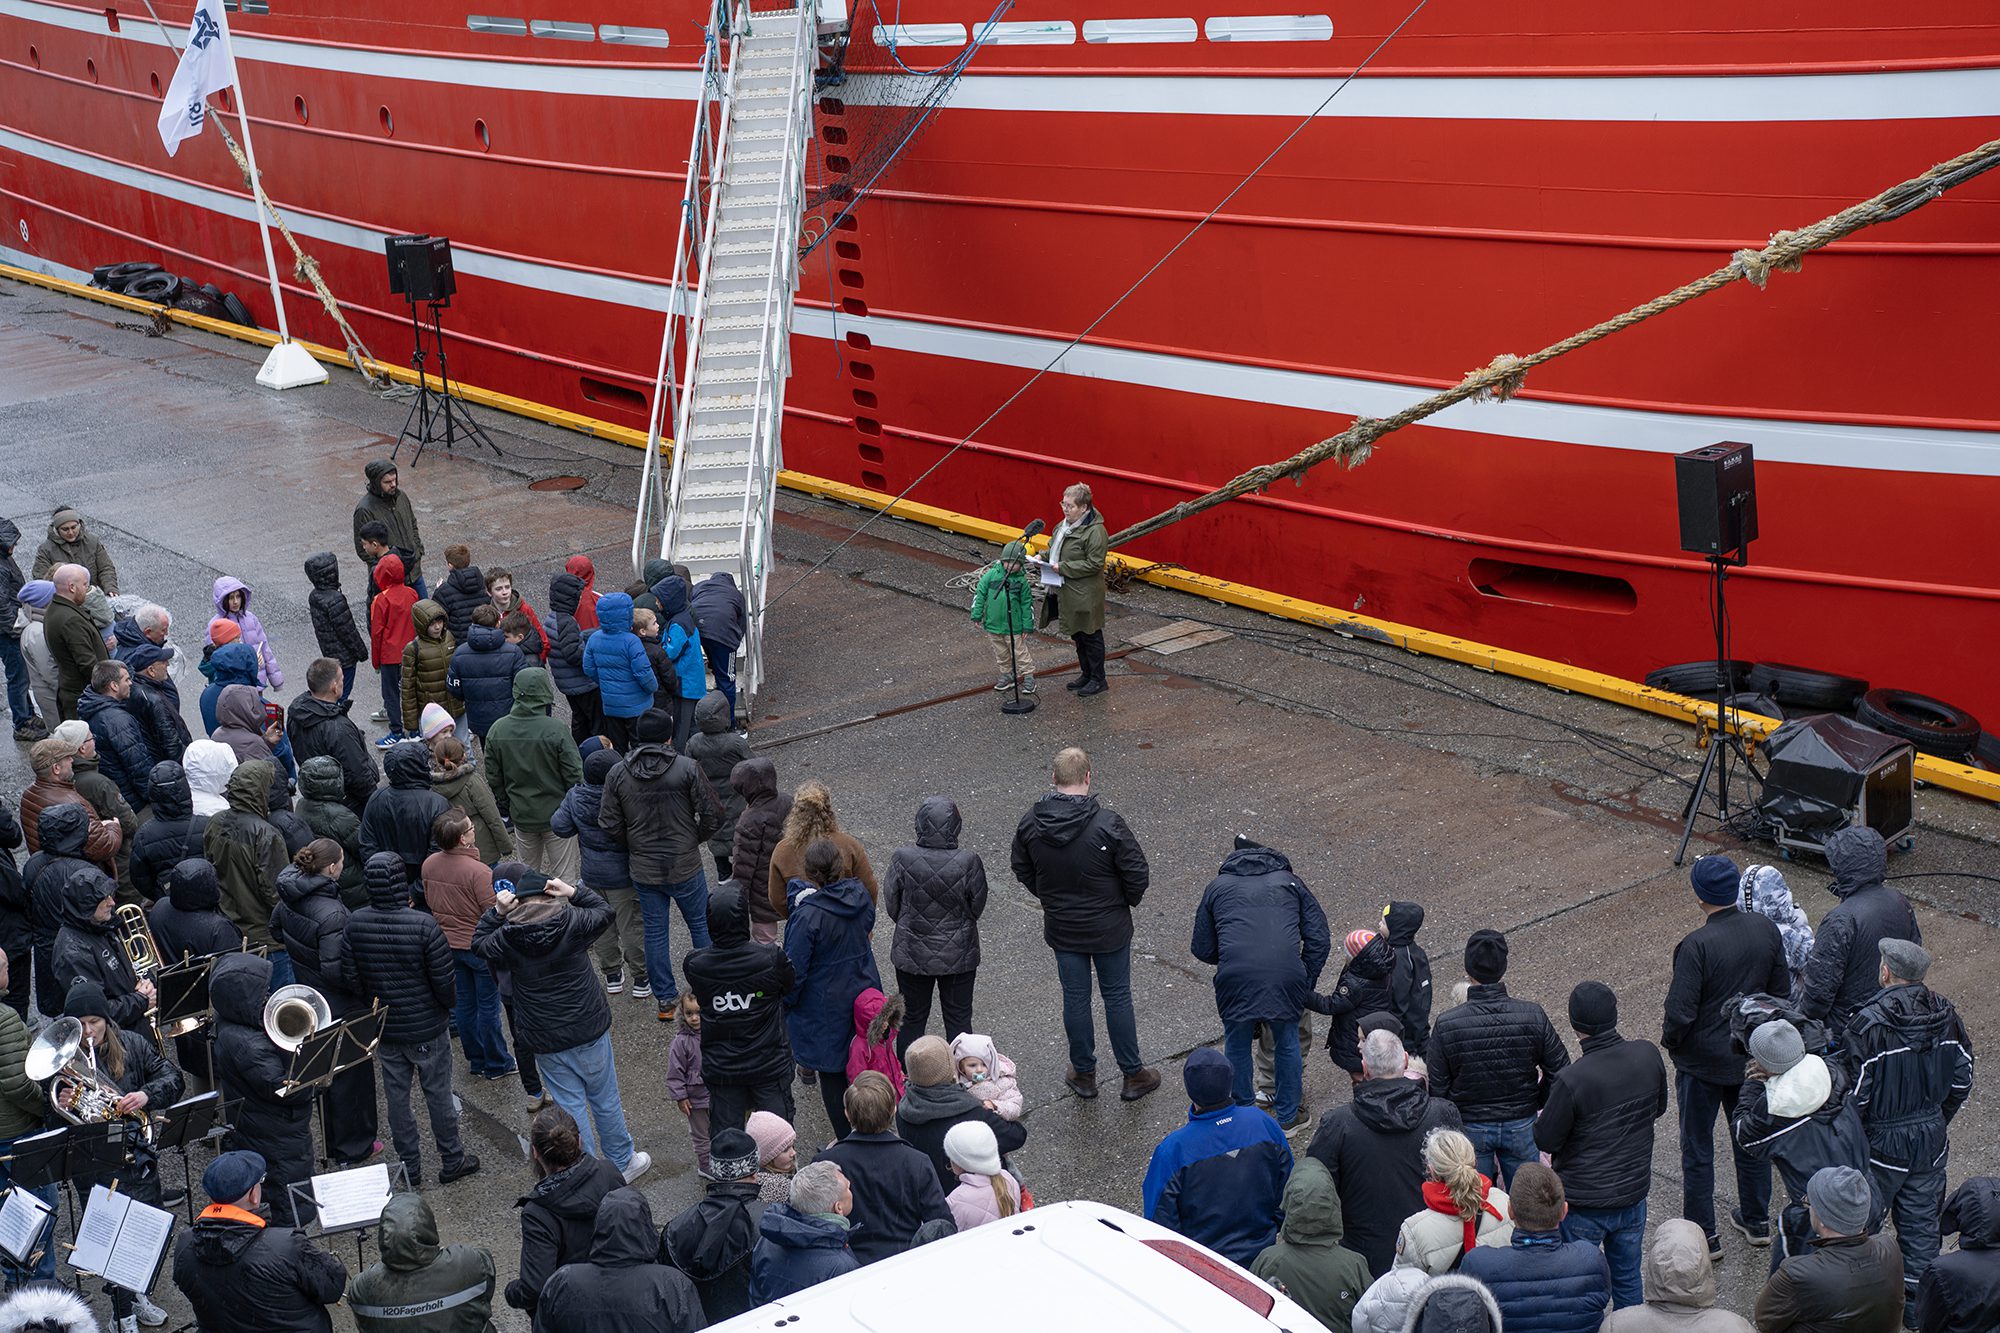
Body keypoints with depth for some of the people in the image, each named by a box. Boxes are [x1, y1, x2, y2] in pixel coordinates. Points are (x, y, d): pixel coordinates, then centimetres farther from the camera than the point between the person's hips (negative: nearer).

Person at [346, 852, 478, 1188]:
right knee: (439, 1094, 13)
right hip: (426, 1027, -3)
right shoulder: (423, 926, -25)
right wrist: (450, 1002, 4)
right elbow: (444, 980, -19)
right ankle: (452, 1161, 28)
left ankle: (409, 1166, 27)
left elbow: (353, 978, -4)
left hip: (383, 1027, 3)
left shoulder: (354, 924, -13)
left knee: (396, 1096, 16)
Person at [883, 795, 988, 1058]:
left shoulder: (902, 860, -19)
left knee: (912, 1019, 16)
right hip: (959, 955, 0)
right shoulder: (969, 863, -20)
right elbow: (977, 908, -6)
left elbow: (891, 906, -6)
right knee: (959, 1020, 14)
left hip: (913, 954, 0)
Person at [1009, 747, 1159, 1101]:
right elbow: (1138, 873, -17)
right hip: (1109, 927, -3)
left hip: (1062, 928, 3)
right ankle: (1133, 1075, 21)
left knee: (1075, 998, 15)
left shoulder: (1030, 823, -10)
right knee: (1117, 997, 10)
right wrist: (1126, 900, 4)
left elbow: (1022, 870, 5)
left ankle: (1084, 1073, 27)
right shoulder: (1106, 823, -24)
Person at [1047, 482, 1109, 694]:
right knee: (1077, 636, 20)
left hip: (1085, 595, -9)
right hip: (1067, 592, 9)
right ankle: (1086, 674, 34)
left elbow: (1094, 564, -23)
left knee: (1091, 636, 3)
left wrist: (1063, 567, -24)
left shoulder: (1095, 531, -21)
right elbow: (1053, 547, 22)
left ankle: (1098, 680, 15)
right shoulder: (1063, 526, 7)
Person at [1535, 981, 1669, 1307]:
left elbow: (1546, 1140, -15)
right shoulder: (1648, 1056, -12)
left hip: (1582, 1204, -5)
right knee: (1628, 1279, 23)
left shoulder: (1572, 1080, -27)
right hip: (1633, 1193, 5)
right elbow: (1658, 1107, 7)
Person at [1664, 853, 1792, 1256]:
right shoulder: (1766, 930, -9)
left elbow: (1681, 1012, -25)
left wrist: (1668, 1038, -4)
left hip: (1703, 1062, -5)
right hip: (1753, 1055, 6)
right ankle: (1756, 1220, 35)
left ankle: (1703, 1235, 18)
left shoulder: (1696, 946, -27)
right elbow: (1781, 992, 2)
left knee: (1697, 1148, 10)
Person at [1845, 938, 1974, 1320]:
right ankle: (1918, 1303, 26)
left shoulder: (1868, 1024, -23)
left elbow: (1856, 1094, -19)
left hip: (1882, 1143, -5)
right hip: (1932, 1141, 5)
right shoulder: (1946, 1015, -5)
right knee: (1922, 1222, 17)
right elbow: (1962, 1078, 5)